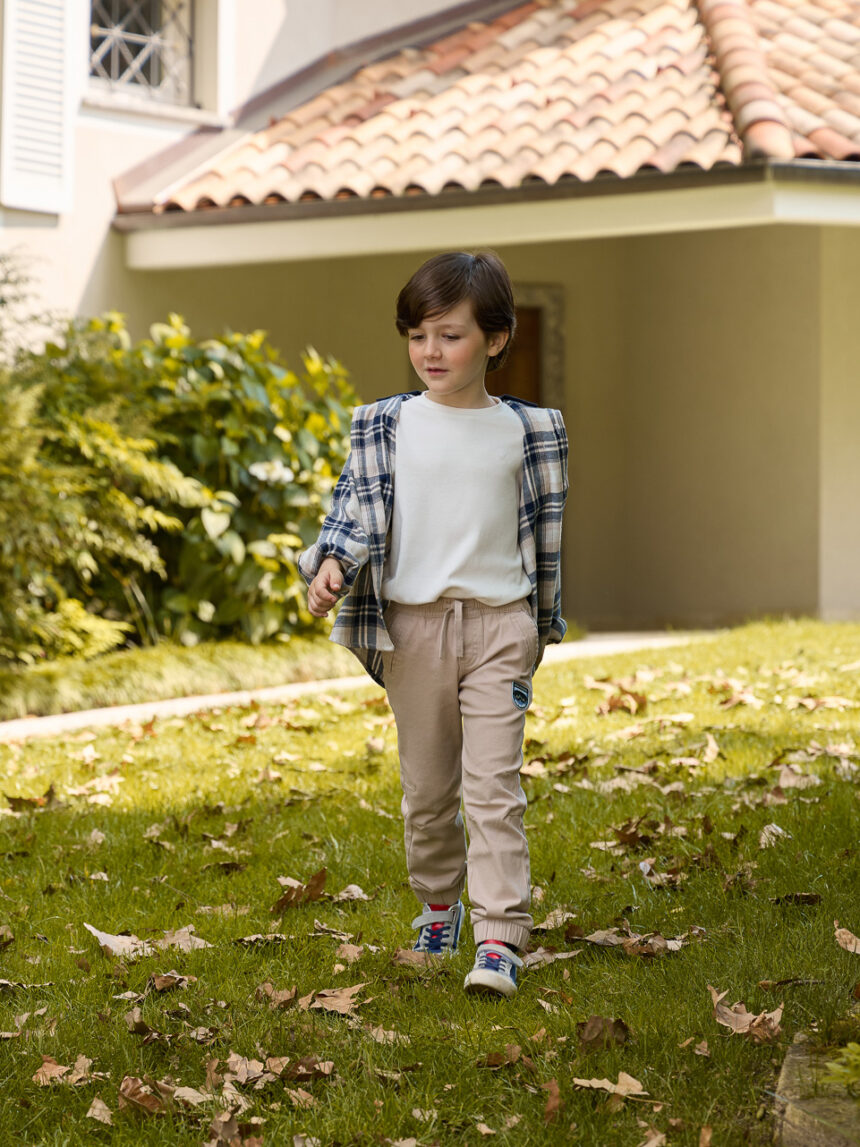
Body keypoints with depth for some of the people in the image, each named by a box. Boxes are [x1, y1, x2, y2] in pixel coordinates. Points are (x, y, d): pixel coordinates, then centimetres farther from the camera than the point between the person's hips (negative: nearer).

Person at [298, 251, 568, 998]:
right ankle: (439, 905, 34)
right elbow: (358, 506, -1)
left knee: (494, 785, -9)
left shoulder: (527, 430, 3)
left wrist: (541, 627, 15)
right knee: (427, 788, 12)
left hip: (499, 621, -1)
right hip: (414, 624, 1)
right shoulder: (386, 425, 2)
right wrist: (332, 564, -22)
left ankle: (500, 938, -10)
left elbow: (545, 530, 10)